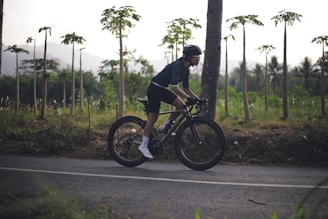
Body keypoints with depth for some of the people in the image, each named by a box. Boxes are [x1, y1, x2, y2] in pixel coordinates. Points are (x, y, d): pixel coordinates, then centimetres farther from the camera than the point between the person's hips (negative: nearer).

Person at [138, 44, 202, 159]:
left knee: (181, 106, -6)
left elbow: (186, 88, 11)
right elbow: (175, 87, -33)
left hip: (162, 89, 9)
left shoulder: (186, 70, 4)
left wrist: (198, 99, 0)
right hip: (154, 88, -9)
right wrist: (189, 98, -36)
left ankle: (164, 127, 8)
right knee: (153, 118, -6)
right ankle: (143, 146, 3)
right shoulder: (177, 66, -24)